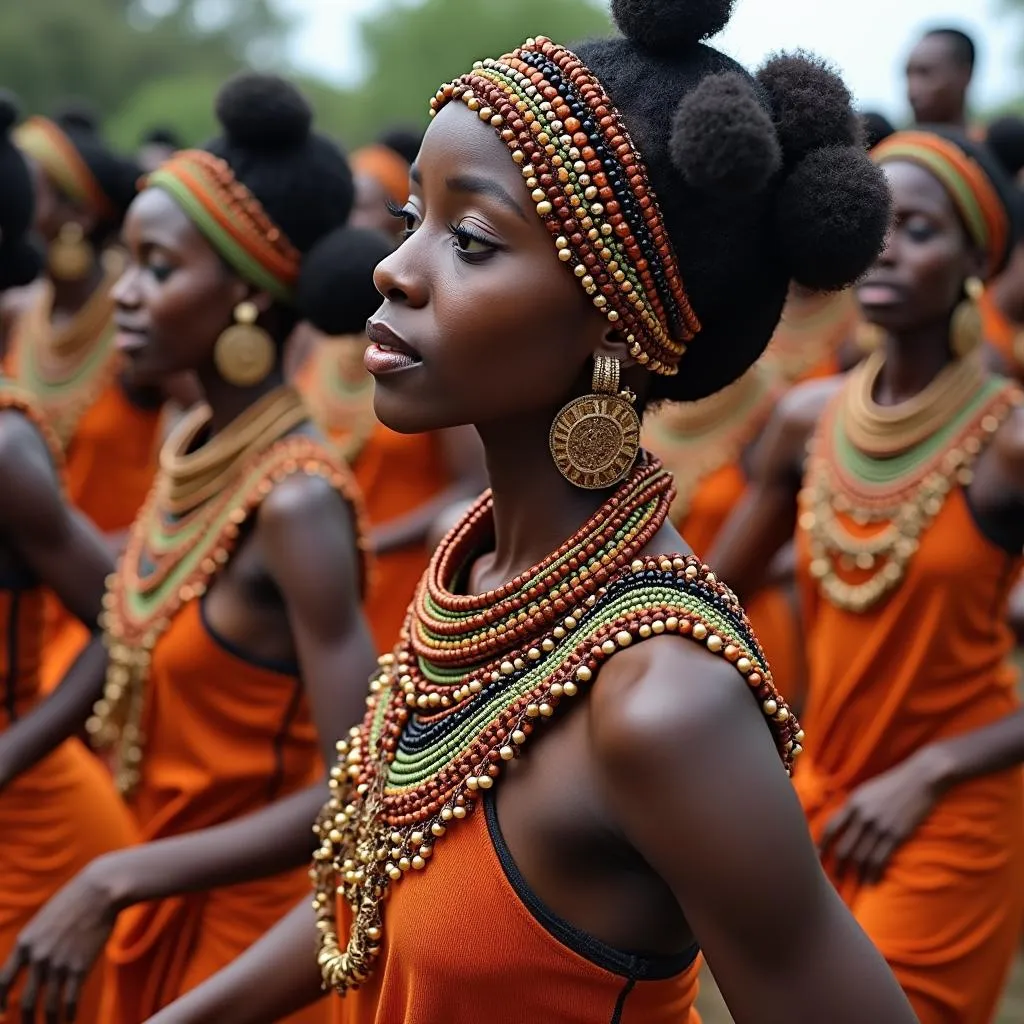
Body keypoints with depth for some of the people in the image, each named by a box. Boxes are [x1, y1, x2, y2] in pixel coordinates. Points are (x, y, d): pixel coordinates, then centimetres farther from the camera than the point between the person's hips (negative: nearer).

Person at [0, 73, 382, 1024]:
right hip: (163, 906, 7)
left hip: (252, 918, -7)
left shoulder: (296, 498, -23)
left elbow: (360, 787, -25)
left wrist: (114, 882, -24)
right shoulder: (187, 447, -1)